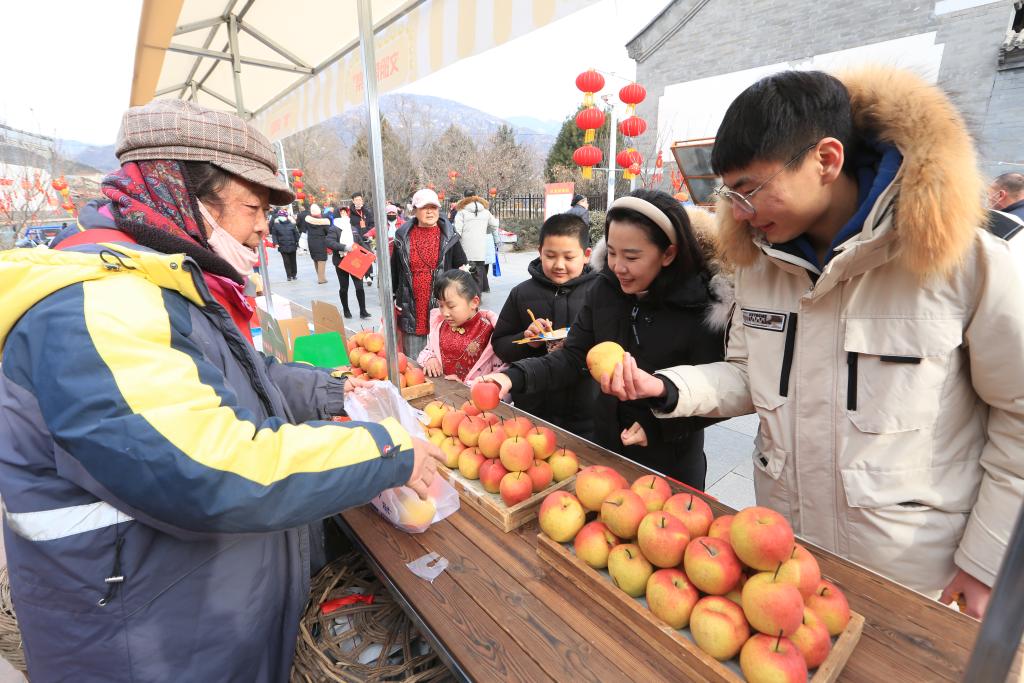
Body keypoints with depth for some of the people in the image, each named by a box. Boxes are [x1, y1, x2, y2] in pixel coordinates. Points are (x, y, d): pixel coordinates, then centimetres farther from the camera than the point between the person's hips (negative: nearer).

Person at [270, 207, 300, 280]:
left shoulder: (291, 224, -1)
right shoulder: (276, 225, 0)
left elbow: (296, 234, 4)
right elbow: (274, 235, 2)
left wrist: (297, 243, 3)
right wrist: (276, 243, -9)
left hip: (292, 246, 1)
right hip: (282, 247, 0)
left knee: (293, 261, 12)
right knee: (286, 262, 2)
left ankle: (294, 274, 25)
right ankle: (289, 276, 9)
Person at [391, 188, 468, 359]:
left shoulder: (448, 235, 4)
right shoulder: (403, 237, 6)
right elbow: (394, 271, 12)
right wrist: (392, 300, 12)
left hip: (442, 307, -1)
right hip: (412, 310, 1)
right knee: (413, 360, 8)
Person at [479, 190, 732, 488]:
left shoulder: (705, 309, -21)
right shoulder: (604, 290, -9)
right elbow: (572, 358, -8)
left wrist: (659, 426, -24)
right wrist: (515, 376, -22)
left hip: (671, 462, -4)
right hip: (606, 446, 4)